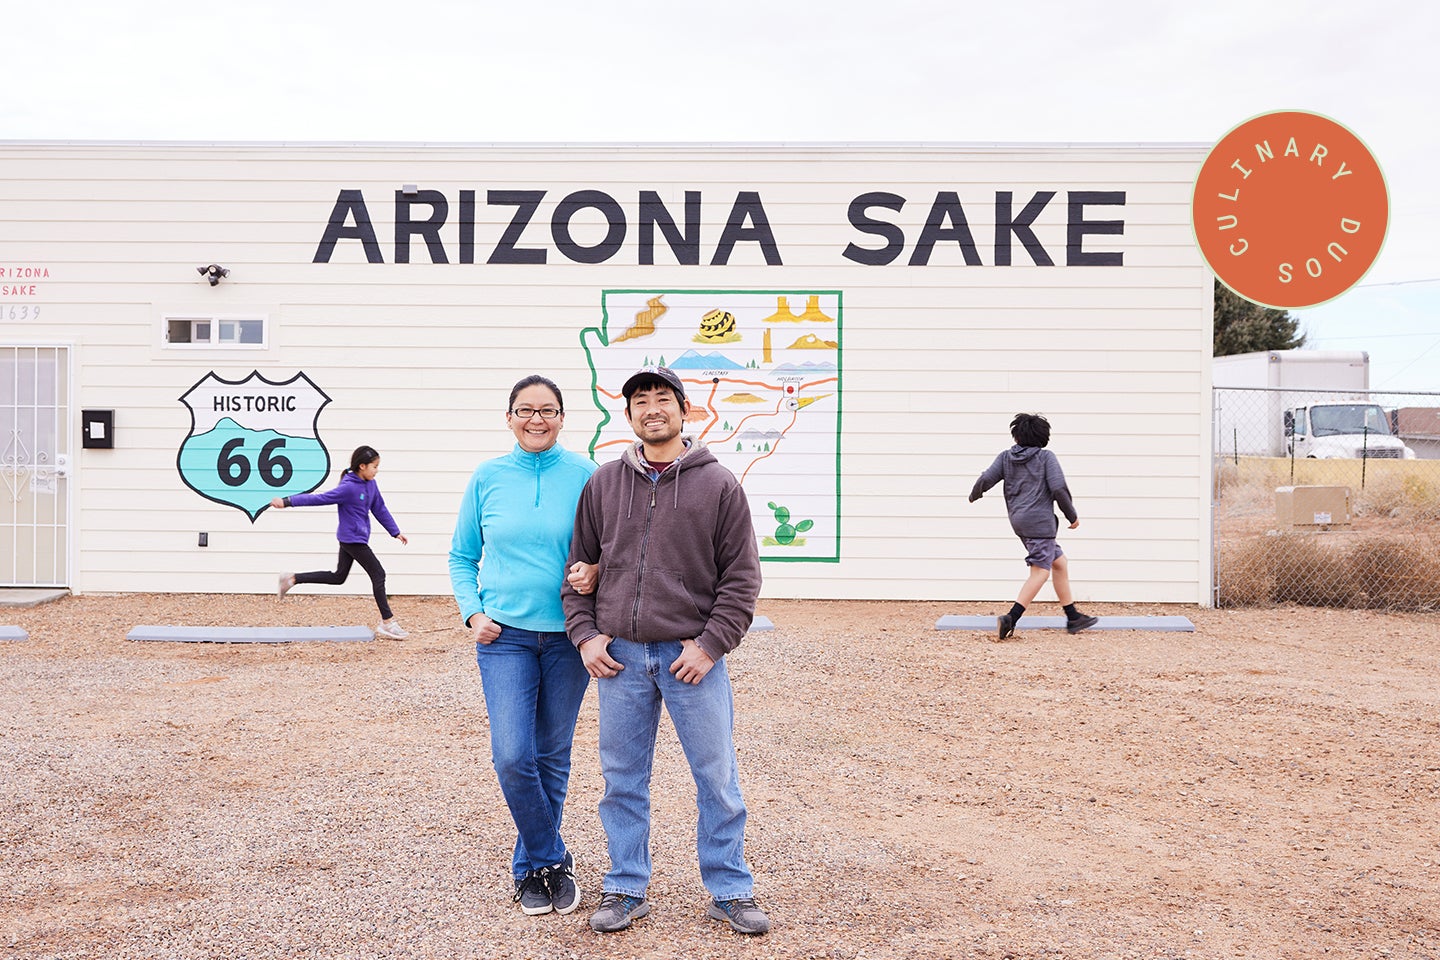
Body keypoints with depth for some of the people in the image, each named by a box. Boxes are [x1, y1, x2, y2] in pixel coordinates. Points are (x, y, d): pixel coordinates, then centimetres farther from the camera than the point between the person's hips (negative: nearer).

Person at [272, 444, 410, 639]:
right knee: (378, 574, -6)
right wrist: (287, 501, -23)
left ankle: (292, 579, 24)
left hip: (353, 538, 9)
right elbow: (319, 498, -21)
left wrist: (396, 532, 16)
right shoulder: (348, 488, -21)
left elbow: (380, 509, 13)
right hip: (353, 538, -9)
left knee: (338, 576, 19)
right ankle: (387, 622, 0)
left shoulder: (370, 485, 4)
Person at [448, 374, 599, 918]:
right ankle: (553, 859, 12)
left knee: (552, 756, 9)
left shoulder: (583, 475, -1)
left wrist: (594, 573, -16)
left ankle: (532, 866, 28)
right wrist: (473, 614, -2)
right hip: (505, 635, 0)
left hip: (567, 634, 0)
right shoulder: (487, 478, 3)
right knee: (512, 756, -10)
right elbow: (462, 557, 11)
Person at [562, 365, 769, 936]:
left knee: (717, 777, 5)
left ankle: (729, 890, 20)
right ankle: (626, 890, 25)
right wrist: (585, 634, 2)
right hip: (620, 656, 2)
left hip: (693, 656, -2)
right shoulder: (603, 483, 8)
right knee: (623, 778, 10)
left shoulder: (718, 484, 0)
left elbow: (741, 577, 0)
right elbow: (580, 566, 13)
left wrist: (711, 644, -9)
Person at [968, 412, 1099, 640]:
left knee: (1060, 563, 16)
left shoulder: (1006, 457, 8)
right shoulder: (1046, 457, -3)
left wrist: (974, 495, 21)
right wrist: (1072, 516, 2)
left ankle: (1074, 617, 20)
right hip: (1039, 521, -7)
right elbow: (1058, 489, -11)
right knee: (1040, 572, -6)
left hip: (1019, 520, 7)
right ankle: (1011, 619, -16)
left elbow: (986, 479, -1)